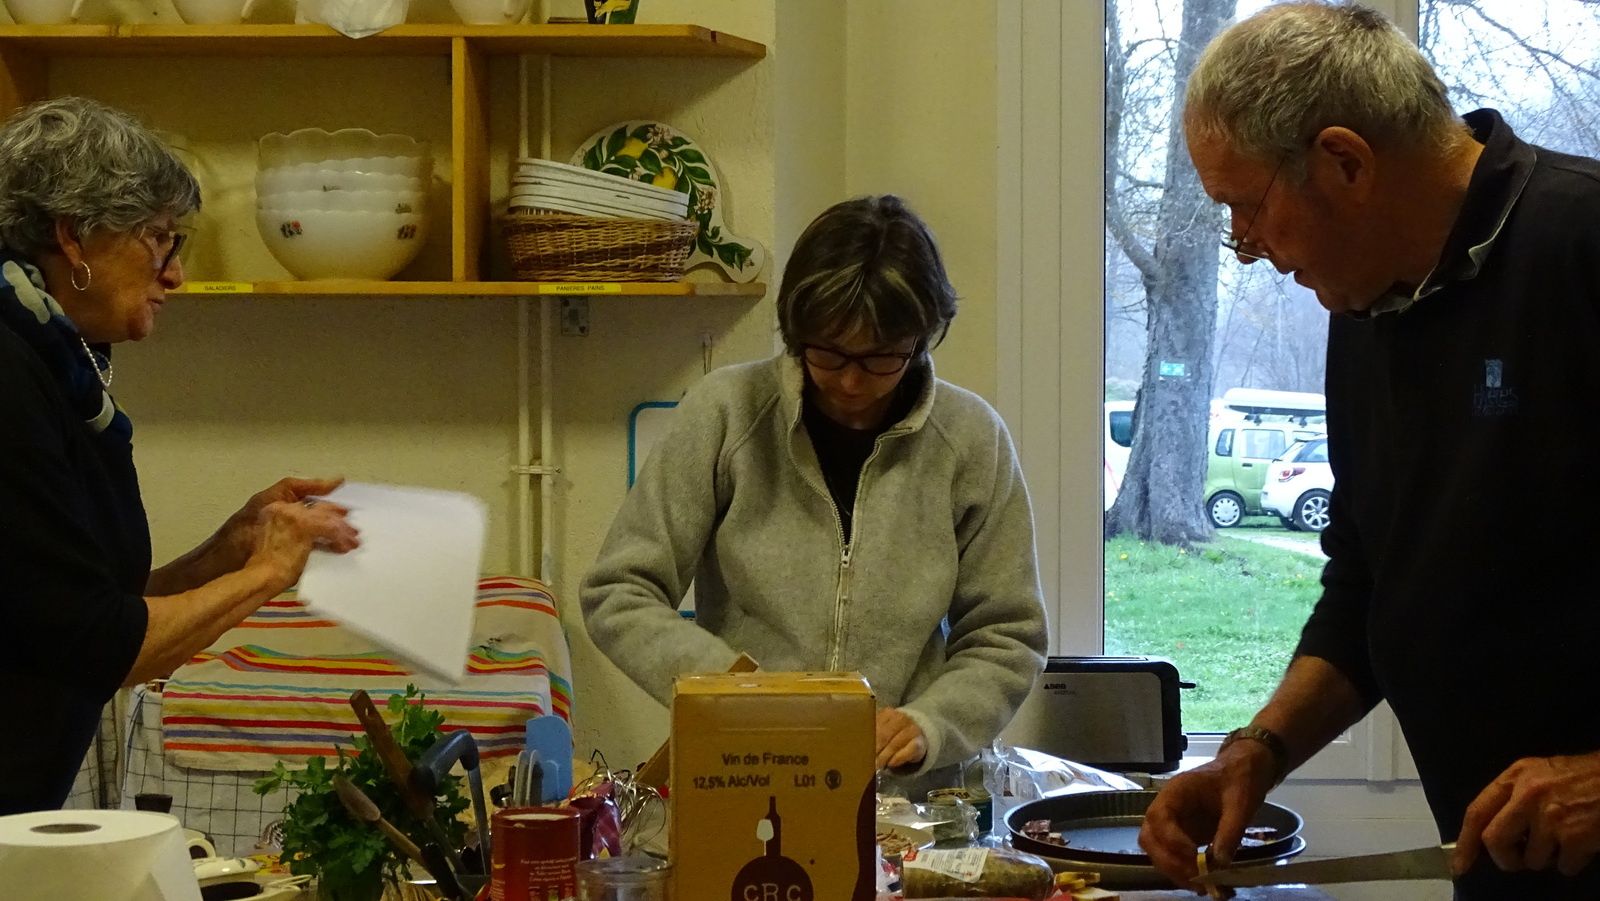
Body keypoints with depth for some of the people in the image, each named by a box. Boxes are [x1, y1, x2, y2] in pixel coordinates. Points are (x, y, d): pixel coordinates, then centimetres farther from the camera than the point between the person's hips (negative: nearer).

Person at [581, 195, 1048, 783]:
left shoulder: (971, 438, 2)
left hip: (909, 796, 2)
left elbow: (1005, 639, 8)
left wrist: (929, 726, -10)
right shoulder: (726, 411, -1)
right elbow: (617, 598, 1)